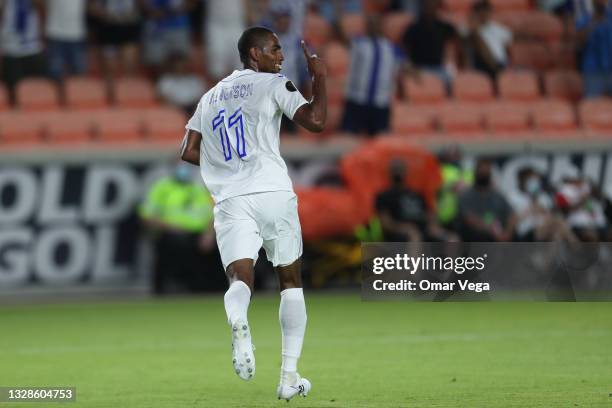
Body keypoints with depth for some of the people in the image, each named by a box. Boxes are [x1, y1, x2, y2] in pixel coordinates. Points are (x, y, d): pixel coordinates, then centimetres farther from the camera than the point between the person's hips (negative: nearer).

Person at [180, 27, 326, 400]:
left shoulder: (211, 97, 20)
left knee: (240, 277, -8)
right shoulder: (274, 84, 3)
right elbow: (315, 121, -9)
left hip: (230, 200, 3)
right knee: (291, 280, 12)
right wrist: (320, 77, 5)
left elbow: (189, 152, 18)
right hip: (274, 194, -3)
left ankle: (238, 322, -47)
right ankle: (290, 376, 7)